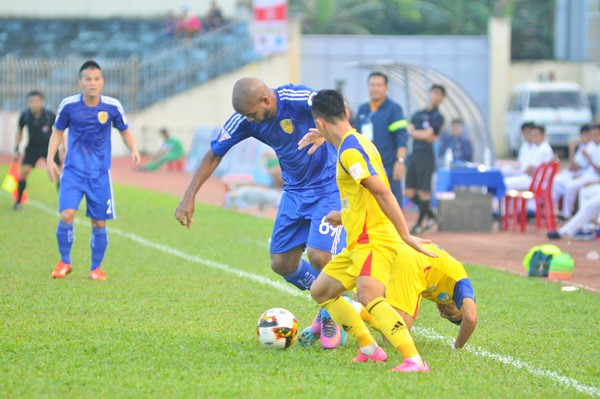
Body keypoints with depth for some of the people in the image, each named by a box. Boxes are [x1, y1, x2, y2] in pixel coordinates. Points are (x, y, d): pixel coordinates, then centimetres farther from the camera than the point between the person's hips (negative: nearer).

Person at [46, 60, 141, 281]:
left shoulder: (112, 106, -7)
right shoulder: (68, 105, -7)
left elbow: (124, 130, 9)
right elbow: (57, 132, 8)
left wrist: (133, 150, -8)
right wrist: (50, 158, -1)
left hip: (100, 173, 1)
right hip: (73, 170, -1)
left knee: (99, 223, 3)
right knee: (67, 215, -17)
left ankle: (96, 267, 24)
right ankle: (64, 261, 6)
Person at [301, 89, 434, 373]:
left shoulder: (349, 151, -16)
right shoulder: (359, 142, 16)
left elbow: (382, 192, -23)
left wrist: (406, 235, -26)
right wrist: (344, 215, 43)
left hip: (373, 240, -11)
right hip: (359, 242, 11)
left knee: (367, 296, -33)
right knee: (320, 291, 18)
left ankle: (414, 360, -42)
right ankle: (369, 349, 17)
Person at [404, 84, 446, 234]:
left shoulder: (438, 117, 1)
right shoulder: (418, 114, 18)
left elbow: (428, 134, -10)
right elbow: (410, 131, 4)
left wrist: (415, 133, 2)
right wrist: (423, 135, -11)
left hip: (426, 155, -6)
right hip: (414, 154, 6)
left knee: (424, 192, -7)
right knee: (409, 192, 7)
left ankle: (419, 223, 4)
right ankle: (431, 215, 22)